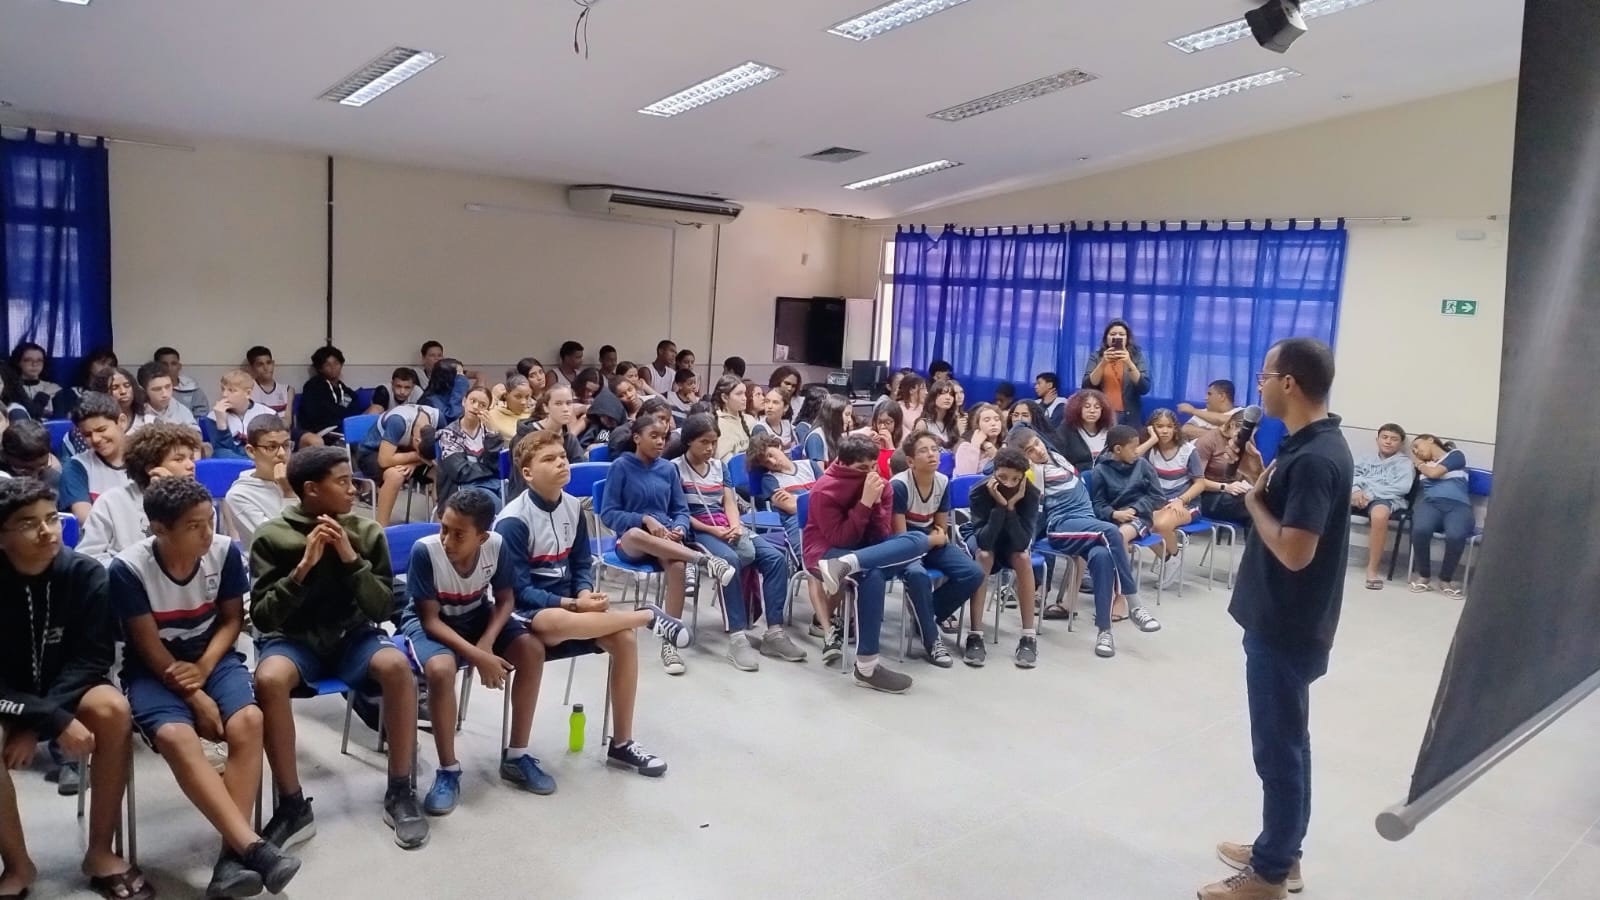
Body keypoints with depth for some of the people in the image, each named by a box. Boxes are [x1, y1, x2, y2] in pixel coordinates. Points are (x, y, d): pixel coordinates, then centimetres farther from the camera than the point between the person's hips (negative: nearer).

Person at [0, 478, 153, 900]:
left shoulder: (85, 573, -14)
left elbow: (92, 660, -12)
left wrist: (35, 725, -23)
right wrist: (56, 721, -29)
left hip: (65, 687, 2)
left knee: (113, 710, -30)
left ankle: (100, 853, -15)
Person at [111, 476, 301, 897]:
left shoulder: (225, 550, -11)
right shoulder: (128, 568, -17)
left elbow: (232, 619, 2)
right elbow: (150, 648, -13)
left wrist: (204, 668, -14)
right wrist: (196, 697, -19)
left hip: (213, 657, 2)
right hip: (155, 670, -2)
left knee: (248, 720, -29)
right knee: (176, 737, -33)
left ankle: (233, 852, -28)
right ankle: (253, 847, -37)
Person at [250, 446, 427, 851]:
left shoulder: (367, 532, -3)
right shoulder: (272, 536, -6)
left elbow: (383, 610, -5)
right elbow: (261, 617, -10)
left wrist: (351, 559, -18)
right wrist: (303, 567, -23)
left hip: (352, 635, 1)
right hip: (294, 638, -1)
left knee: (397, 665, -31)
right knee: (269, 679, -35)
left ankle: (400, 793, -15)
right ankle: (293, 806, -18)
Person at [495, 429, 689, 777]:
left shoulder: (573, 506, 3)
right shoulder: (513, 521, -16)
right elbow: (519, 591, -16)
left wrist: (585, 594, -11)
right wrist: (571, 604, -25)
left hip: (570, 602, 6)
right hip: (525, 611, -6)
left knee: (624, 638, -19)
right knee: (558, 621, -42)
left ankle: (621, 744, -6)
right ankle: (648, 615, -22)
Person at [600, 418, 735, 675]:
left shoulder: (668, 468, 10)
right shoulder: (621, 466, -1)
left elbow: (681, 510, 14)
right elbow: (608, 513, -4)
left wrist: (679, 529, -9)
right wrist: (645, 519, -18)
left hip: (667, 539, 3)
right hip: (630, 543, -3)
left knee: (677, 565, -34)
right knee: (635, 533, -41)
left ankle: (670, 641, -27)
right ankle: (705, 559, -40)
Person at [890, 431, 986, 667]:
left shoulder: (943, 482, -3)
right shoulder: (898, 485, -22)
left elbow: (942, 531, 9)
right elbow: (900, 537, -17)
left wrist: (937, 538, -13)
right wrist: (932, 540, -6)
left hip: (932, 543, 6)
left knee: (973, 574, -14)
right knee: (918, 575, -38)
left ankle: (926, 617, 5)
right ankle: (931, 639, -18)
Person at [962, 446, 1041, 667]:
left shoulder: (1031, 493, -26)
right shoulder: (979, 491, -29)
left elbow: (1022, 543, -33)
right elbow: (985, 541, -36)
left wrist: (1011, 506, -42)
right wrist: (1000, 504, -44)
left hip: (1013, 539, 1)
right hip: (983, 536, -1)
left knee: (1023, 558, -31)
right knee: (984, 556, -34)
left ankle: (1029, 636, -24)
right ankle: (975, 636, -32)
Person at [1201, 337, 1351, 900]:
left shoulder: (1315, 458, -24)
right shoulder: (1311, 444, 7)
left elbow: (1294, 550, -28)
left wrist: (1254, 500, -15)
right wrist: (1260, 473, 2)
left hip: (1287, 627, -10)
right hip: (1282, 620, 10)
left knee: (1278, 747, 3)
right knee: (1283, 741, 20)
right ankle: (1280, 852, 34)